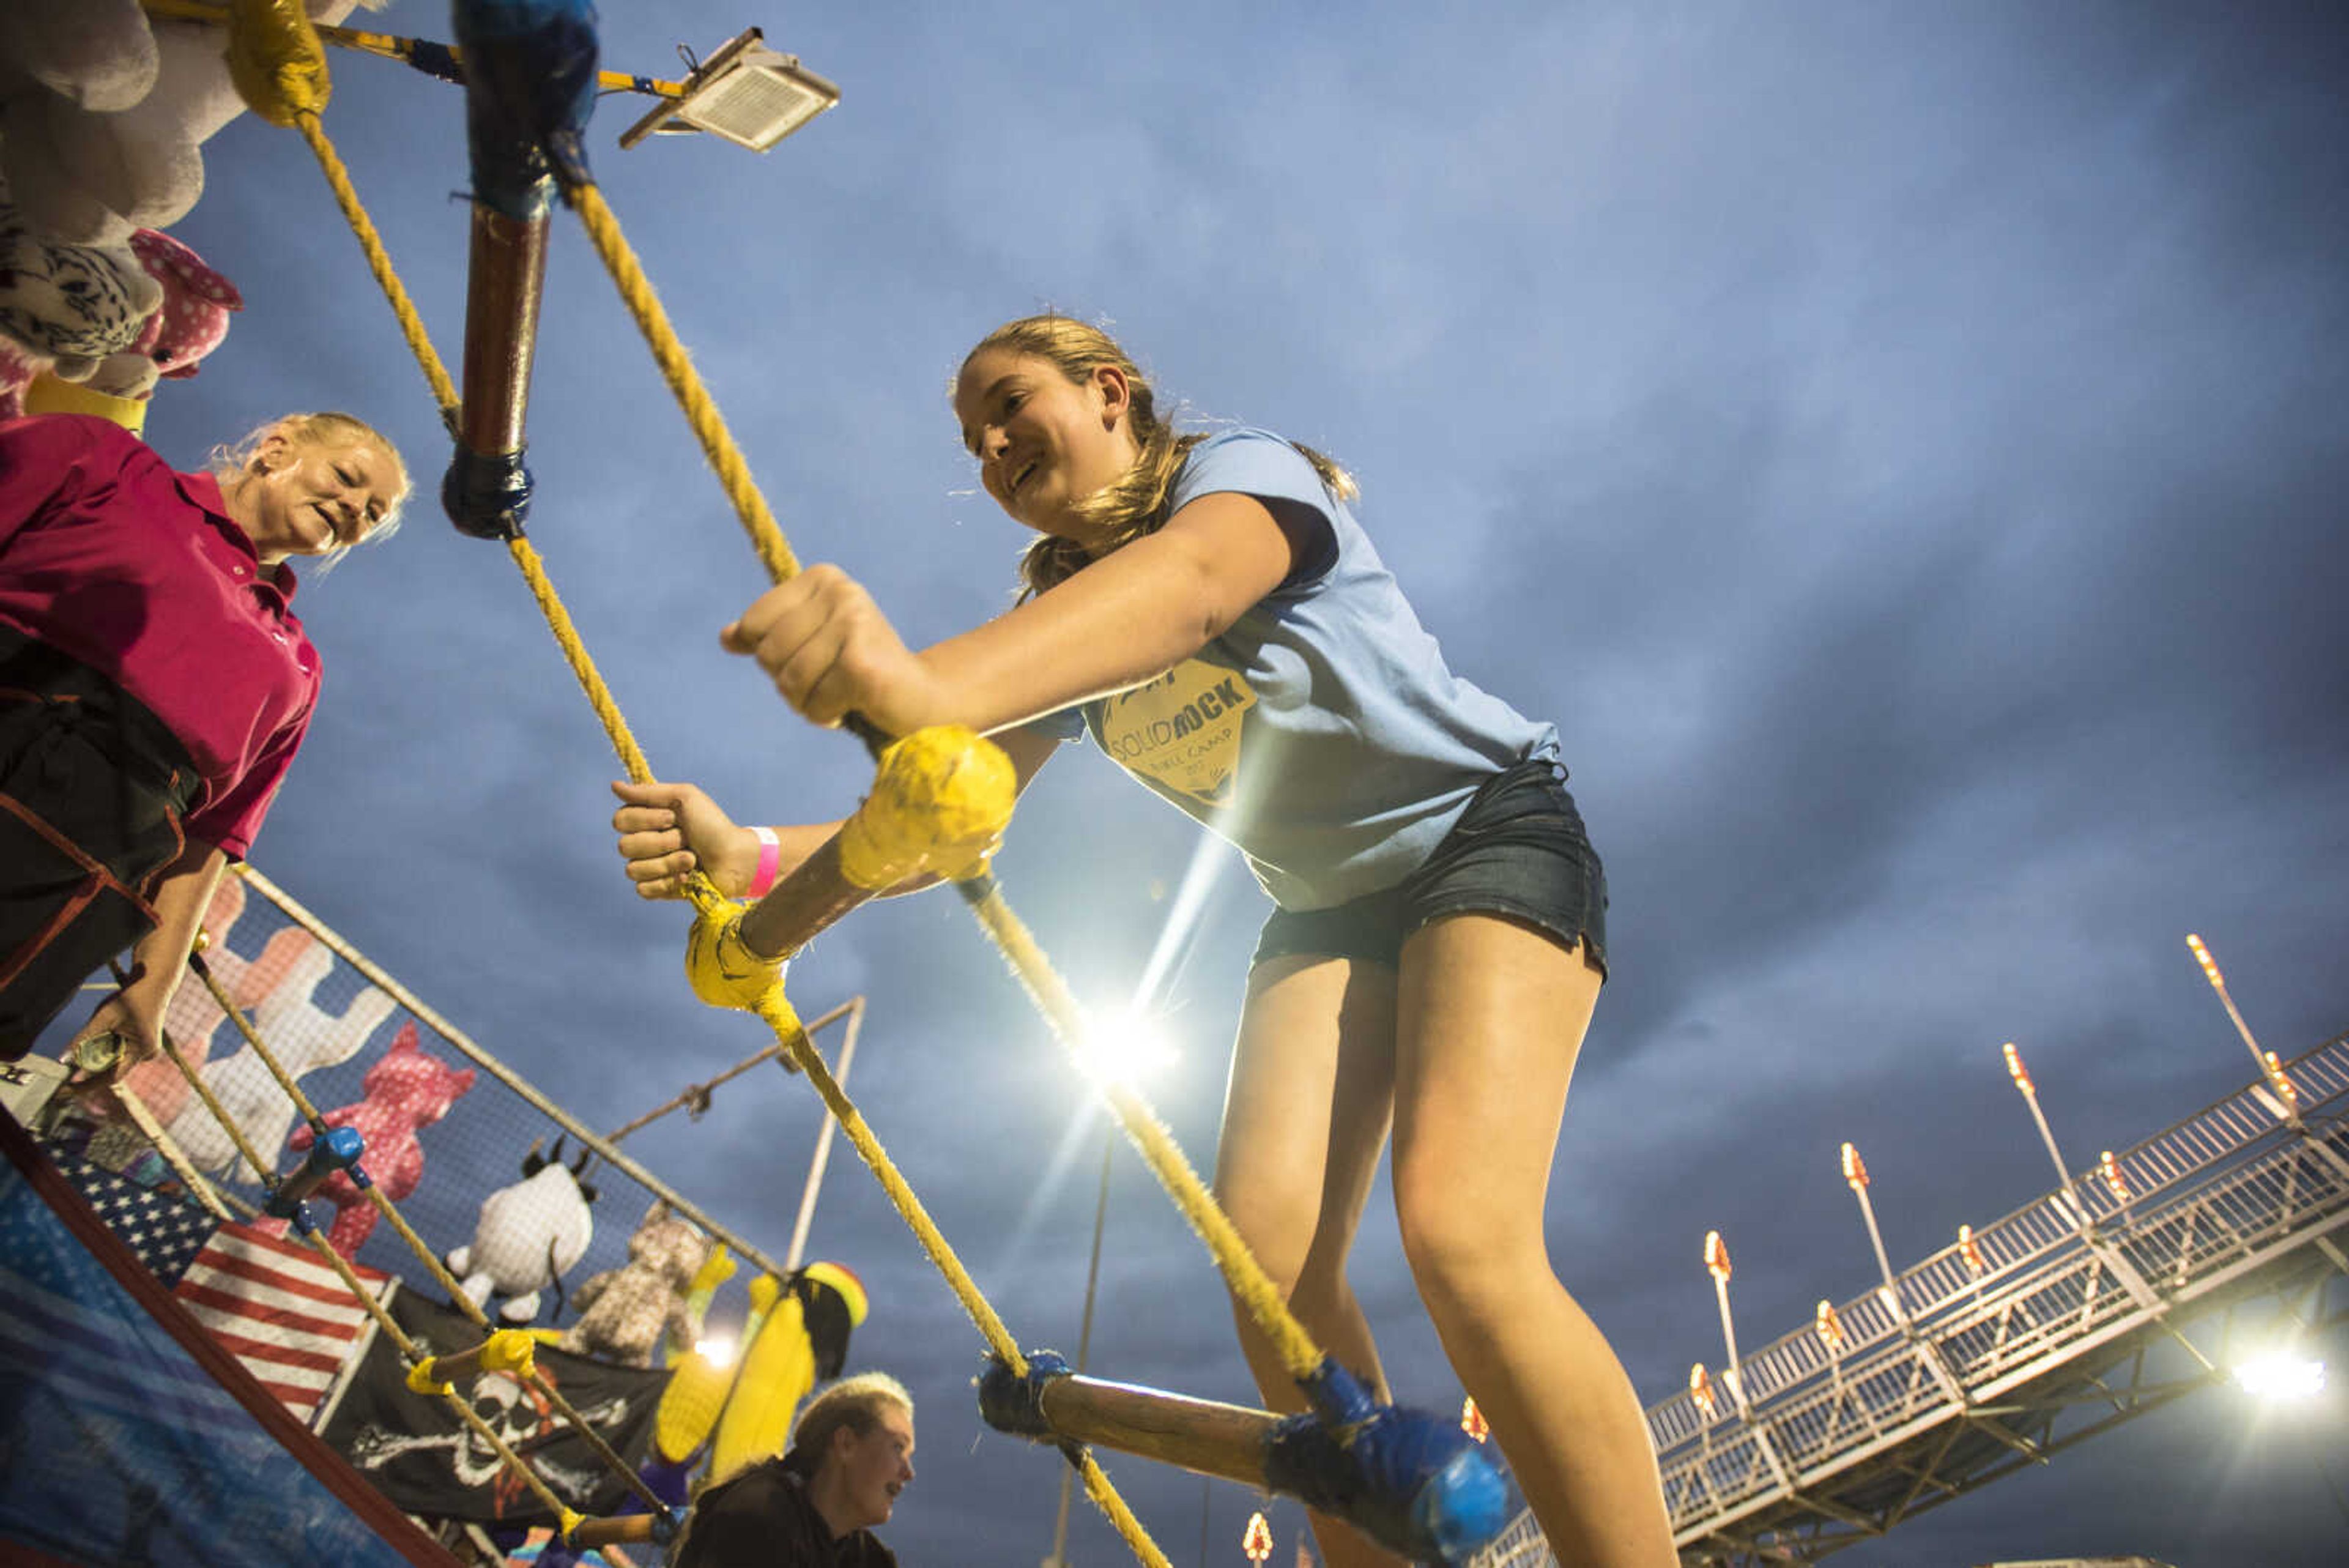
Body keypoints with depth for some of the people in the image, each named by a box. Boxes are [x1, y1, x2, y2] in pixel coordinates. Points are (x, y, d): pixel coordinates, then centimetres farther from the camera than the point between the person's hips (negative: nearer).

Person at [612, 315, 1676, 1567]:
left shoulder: (1241, 468, -12)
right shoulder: (1063, 622, 7)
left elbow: (1193, 582, -38)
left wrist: (936, 684, -57)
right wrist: (750, 853, -22)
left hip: (1485, 823, -6)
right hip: (1327, 906, 6)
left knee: (1464, 1238, -27)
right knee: (1269, 1260, -13)